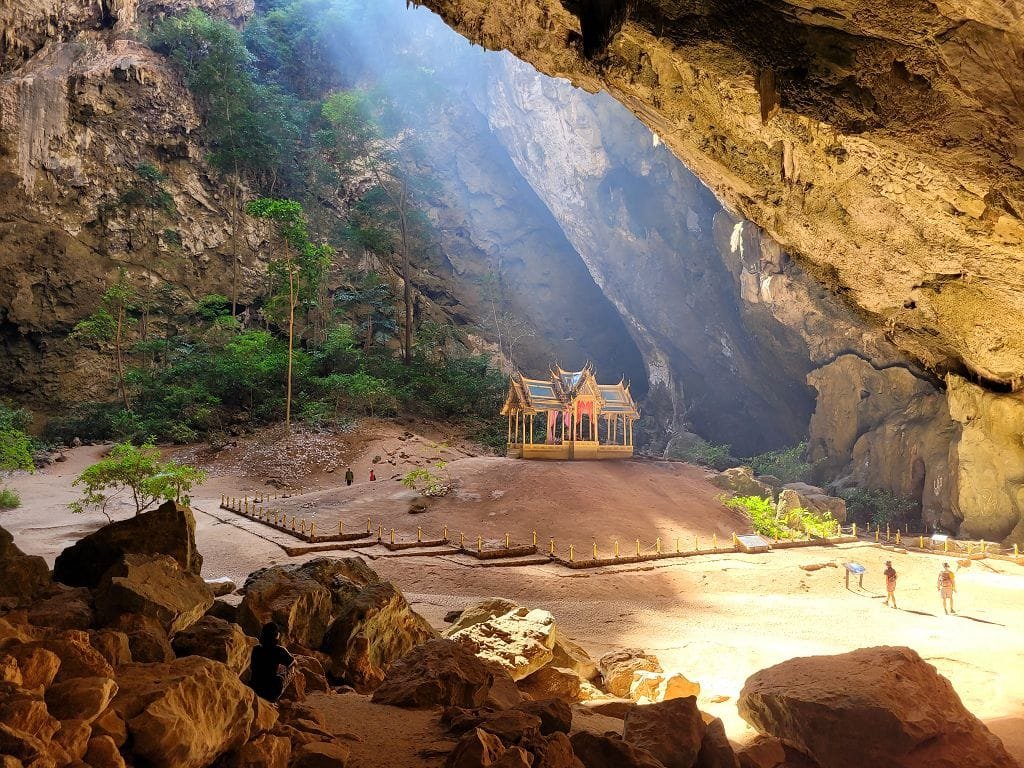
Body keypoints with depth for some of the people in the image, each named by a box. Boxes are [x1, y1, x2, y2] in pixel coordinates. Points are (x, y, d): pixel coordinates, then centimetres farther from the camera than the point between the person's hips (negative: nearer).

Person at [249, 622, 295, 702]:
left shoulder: (256, 649, -5)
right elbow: (293, 662, 4)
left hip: (254, 689, 5)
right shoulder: (279, 650, -15)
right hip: (272, 694, -5)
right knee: (291, 670, 19)